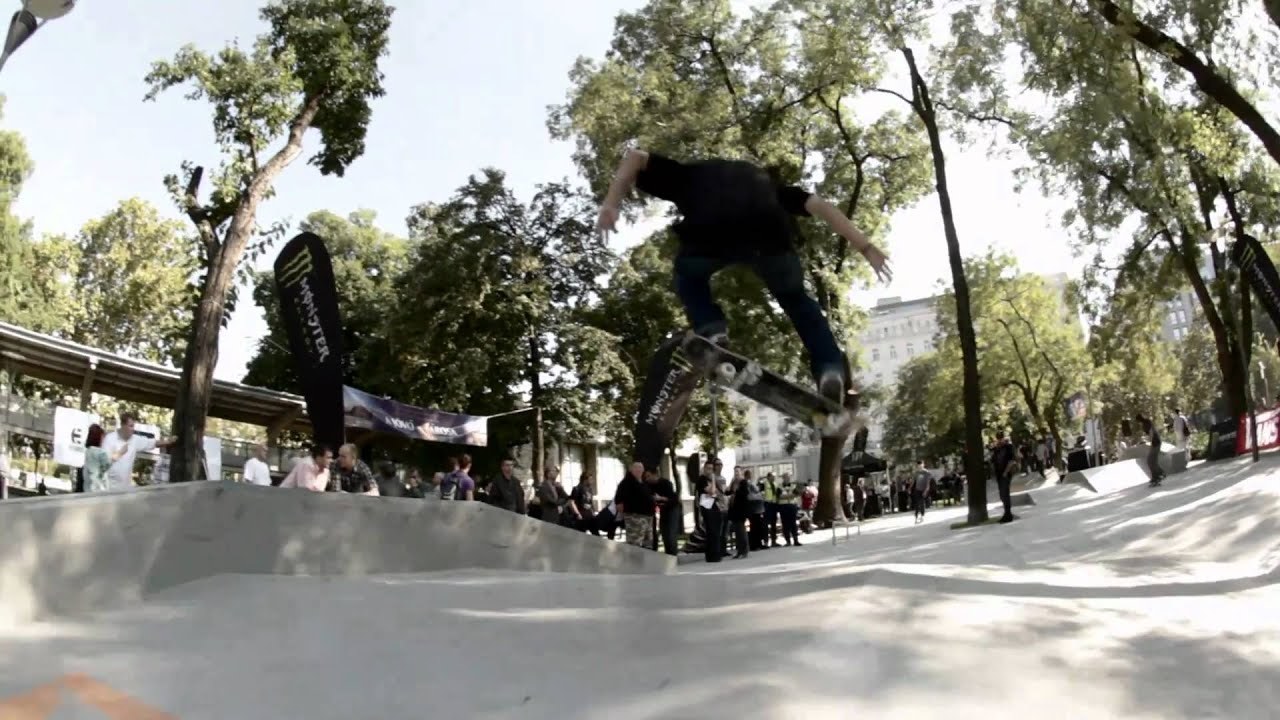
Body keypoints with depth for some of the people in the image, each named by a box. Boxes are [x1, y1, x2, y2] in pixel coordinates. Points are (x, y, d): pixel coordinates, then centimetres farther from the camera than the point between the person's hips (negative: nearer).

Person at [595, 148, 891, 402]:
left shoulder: (687, 175, 38)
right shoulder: (762, 179, 42)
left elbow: (634, 156, 25)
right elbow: (821, 206, 31)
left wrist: (611, 204, 15)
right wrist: (866, 248, 27)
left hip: (710, 232, -2)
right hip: (770, 232, 2)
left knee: (690, 279, 31)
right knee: (796, 299, 28)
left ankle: (712, 333, 6)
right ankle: (830, 368, 9)